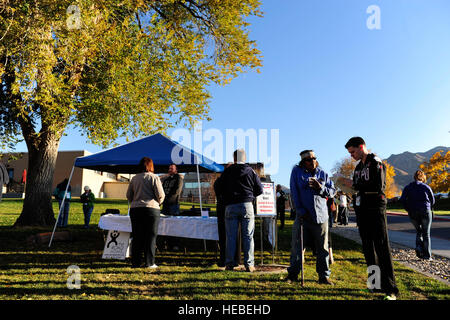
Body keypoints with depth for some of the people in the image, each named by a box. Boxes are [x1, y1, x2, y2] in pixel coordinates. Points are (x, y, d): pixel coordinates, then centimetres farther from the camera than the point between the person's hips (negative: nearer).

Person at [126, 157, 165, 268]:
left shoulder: (134, 178, 10)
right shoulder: (154, 177, -2)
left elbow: (128, 195, 13)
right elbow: (160, 195, -6)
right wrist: (157, 203, 13)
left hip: (135, 209, 4)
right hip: (151, 209, -4)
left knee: (137, 236, 9)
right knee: (150, 237, 2)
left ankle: (135, 262, 13)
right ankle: (149, 263, 3)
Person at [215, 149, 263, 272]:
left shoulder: (227, 171, 3)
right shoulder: (251, 171, 4)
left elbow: (219, 188, 5)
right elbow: (259, 190, 5)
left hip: (231, 206, 0)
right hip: (247, 205, 0)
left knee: (231, 236, 7)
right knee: (248, 236, 4)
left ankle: (230, 263, 10)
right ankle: (249, 264, 5)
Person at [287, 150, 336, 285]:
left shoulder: (322, 173, 10)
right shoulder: (296, 171, 3)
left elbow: (332, 191, 12)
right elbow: (294, 192, -1)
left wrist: (321, 188, -8)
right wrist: (300, 210, -7)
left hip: (321, 215, 2)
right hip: (303, 215, -2)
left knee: (322, 247, 6)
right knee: (297, 245, 3)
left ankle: (324, 276, 18)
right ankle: (293, 273, 19)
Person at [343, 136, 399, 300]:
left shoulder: (375, 162, -7)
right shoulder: (358, 166, 17)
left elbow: (378, 187, -19)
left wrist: (354, 185, -16)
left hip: (375, 210, -8)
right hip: (362, 212, 8)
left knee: (382, 248, -7)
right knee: (368, 250, 9)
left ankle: (390, 290, -3)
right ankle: (376, 284, 17)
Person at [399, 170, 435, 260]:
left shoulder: (408, 187, 4)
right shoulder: (426, 187, 2)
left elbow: (402, 200, -6)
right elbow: (432, 201, 10)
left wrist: (409, 209, 6)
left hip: (413, 213, 1)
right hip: (425, 212, -1)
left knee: (419, 231, 21)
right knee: (426, 233, 7)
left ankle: (419, 247, -2)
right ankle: (427, 255, 6)